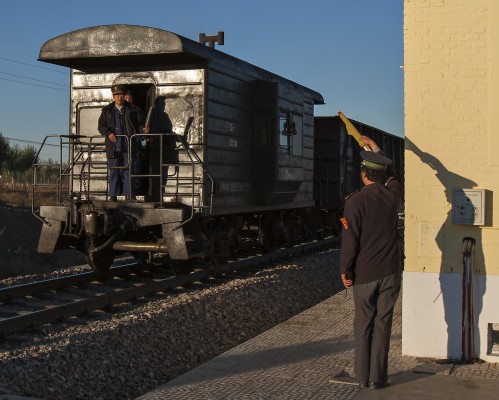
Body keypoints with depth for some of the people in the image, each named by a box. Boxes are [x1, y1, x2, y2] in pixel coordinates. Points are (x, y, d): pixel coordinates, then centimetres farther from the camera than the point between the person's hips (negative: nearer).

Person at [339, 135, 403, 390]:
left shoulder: (355, 201, -13)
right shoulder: (392, 194, 0)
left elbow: (349, 240, -13)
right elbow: (392, 178, 24)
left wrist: (345, 270, -2)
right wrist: (376, 149, 35)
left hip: (364, 274, -2)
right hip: (390, 272, 2)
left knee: (363, 324, 9)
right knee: (382, 324, 6)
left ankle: (362, 377, 14)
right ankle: (378, 377, 9)